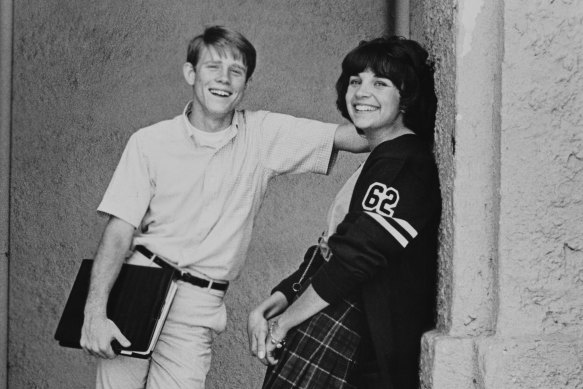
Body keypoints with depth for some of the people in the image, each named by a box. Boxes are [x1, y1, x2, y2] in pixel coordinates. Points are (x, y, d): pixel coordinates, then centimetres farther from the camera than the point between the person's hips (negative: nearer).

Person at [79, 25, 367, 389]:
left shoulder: (263, 135, 2)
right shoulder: (149, 142, 0)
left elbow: (354, 137, -6)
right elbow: (119, 232, -3)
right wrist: (95, 312, -12)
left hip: (197, 309, 0)